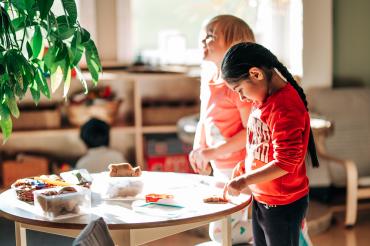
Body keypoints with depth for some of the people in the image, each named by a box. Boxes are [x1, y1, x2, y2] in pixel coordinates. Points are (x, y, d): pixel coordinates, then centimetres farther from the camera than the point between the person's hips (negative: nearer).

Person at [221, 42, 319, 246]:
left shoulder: (285, 107, -24)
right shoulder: (261, 101, 4)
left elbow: (286, 162, -26)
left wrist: (244, 181, -23)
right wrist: (243, 167, 3)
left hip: (283, 204, -9)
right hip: (260, 199, 9)